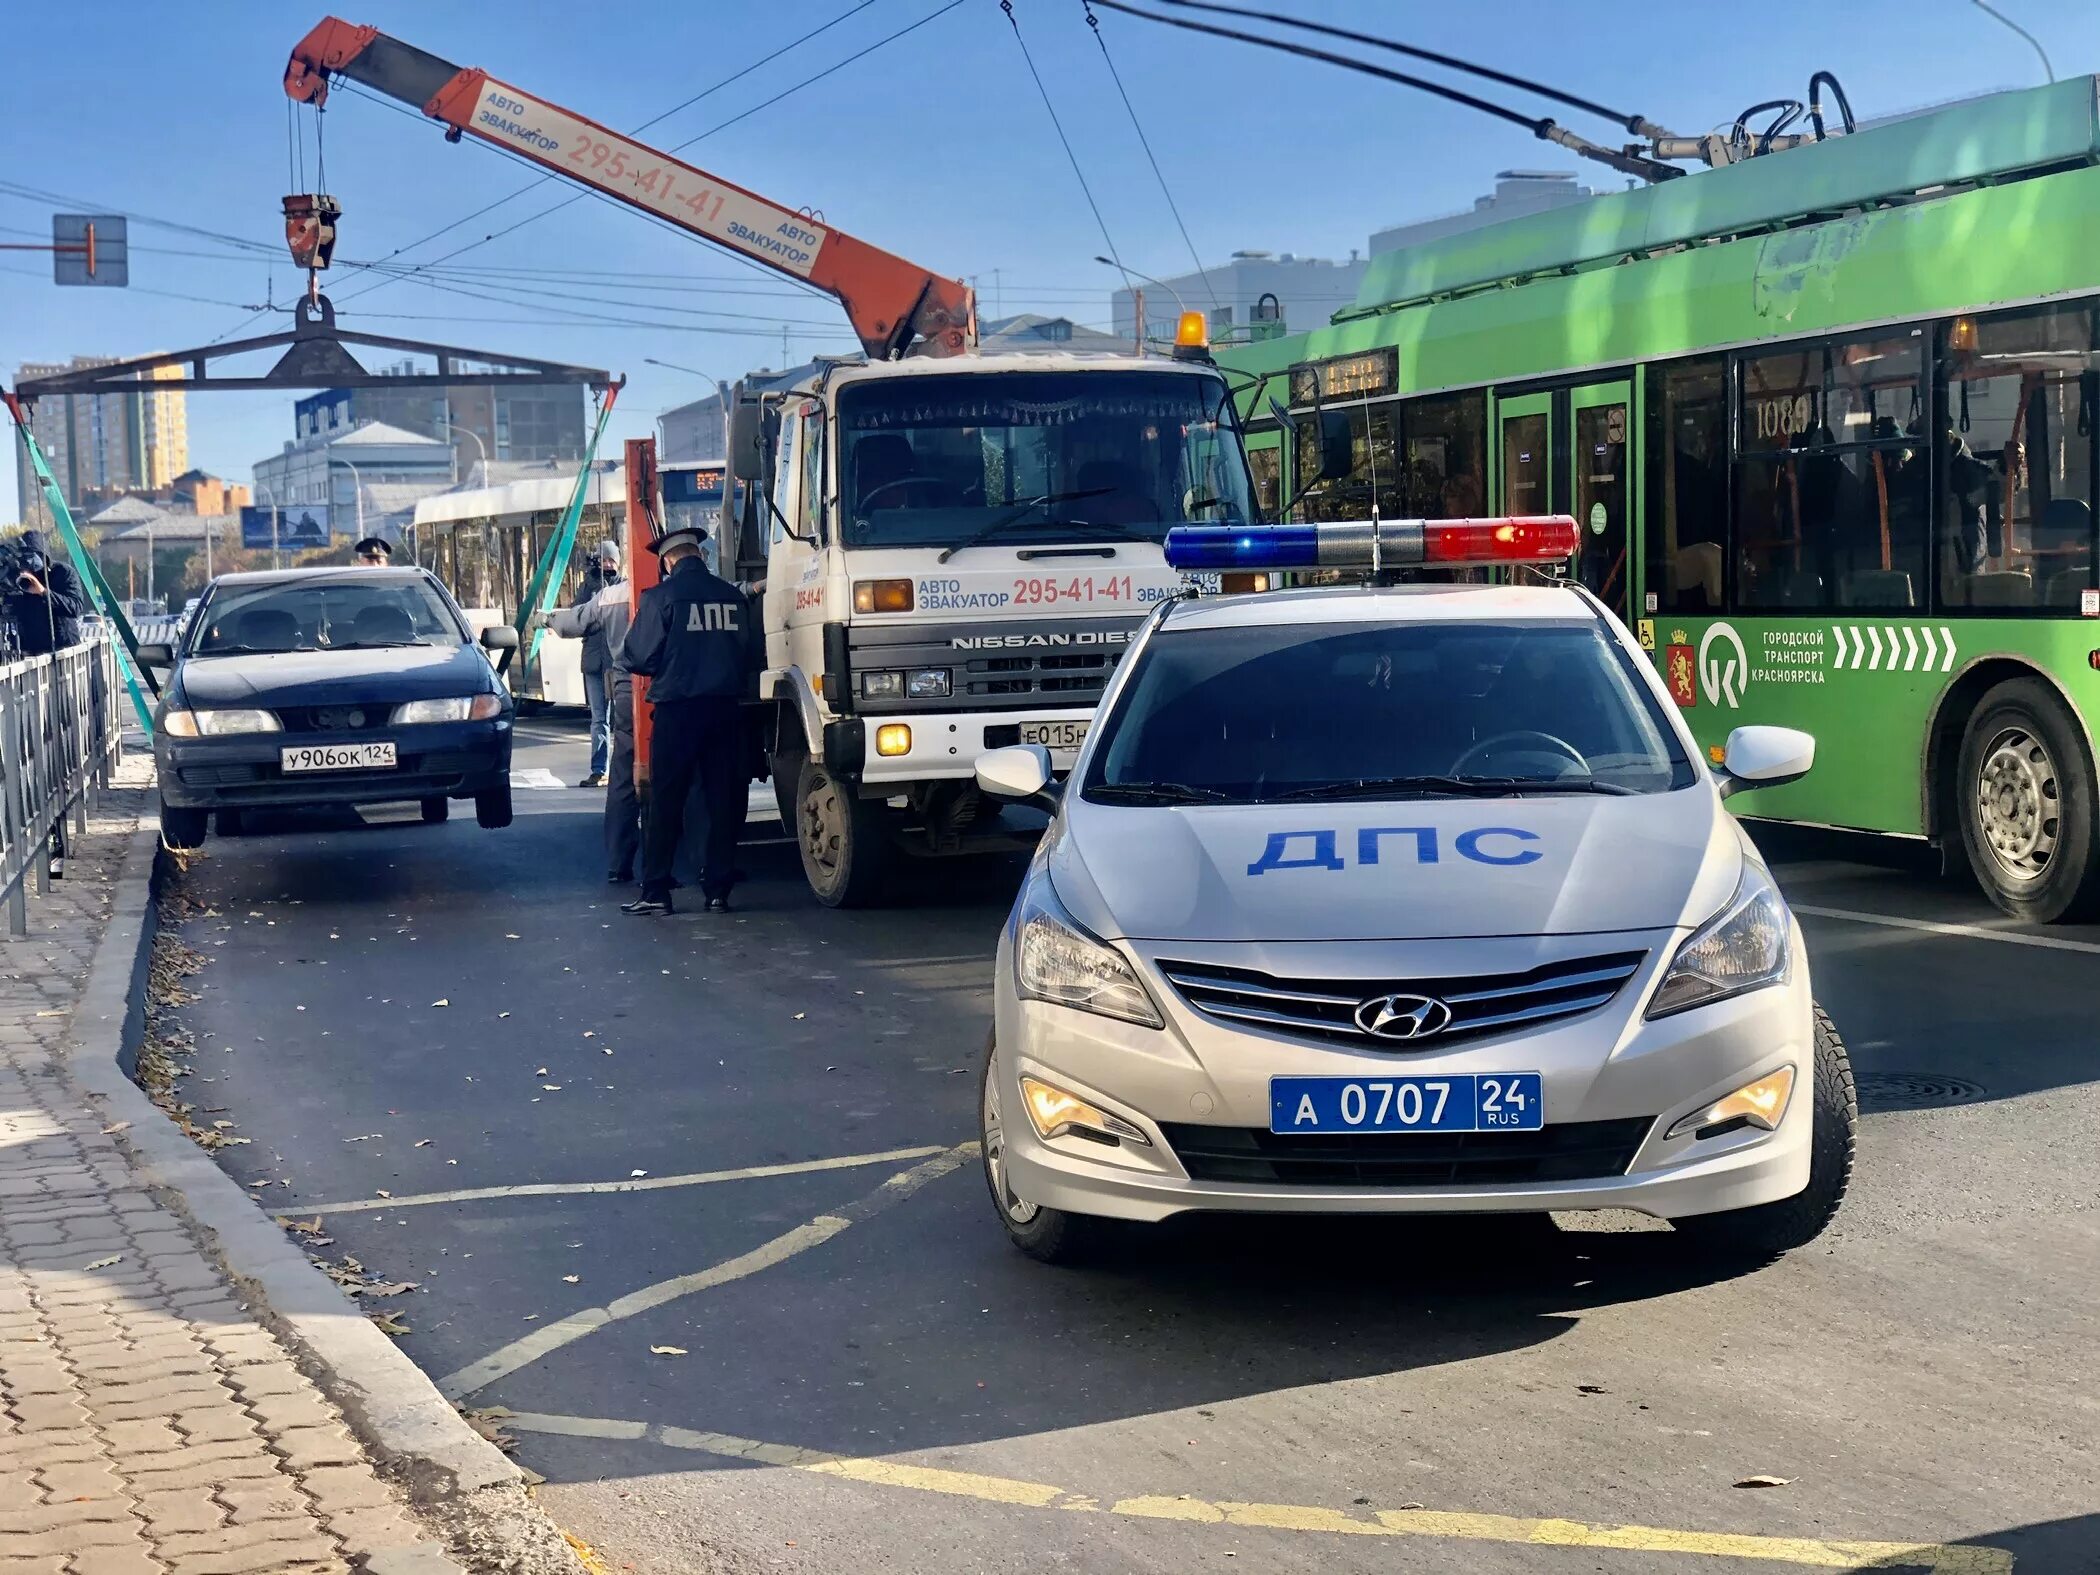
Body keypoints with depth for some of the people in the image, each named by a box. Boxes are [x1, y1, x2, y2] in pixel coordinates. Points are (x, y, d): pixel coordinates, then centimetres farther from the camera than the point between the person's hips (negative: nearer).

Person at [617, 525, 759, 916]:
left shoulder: (661, 597, -7)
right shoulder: (733, 596, 5)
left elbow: (638, 656, -9)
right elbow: (753, 654, 9)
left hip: (678, 708, -4)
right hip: (726, 708, 4)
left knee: (665, 802, 2)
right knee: (725, 801, 8)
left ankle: (655, 893, 2)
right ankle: (718, 890, 9)